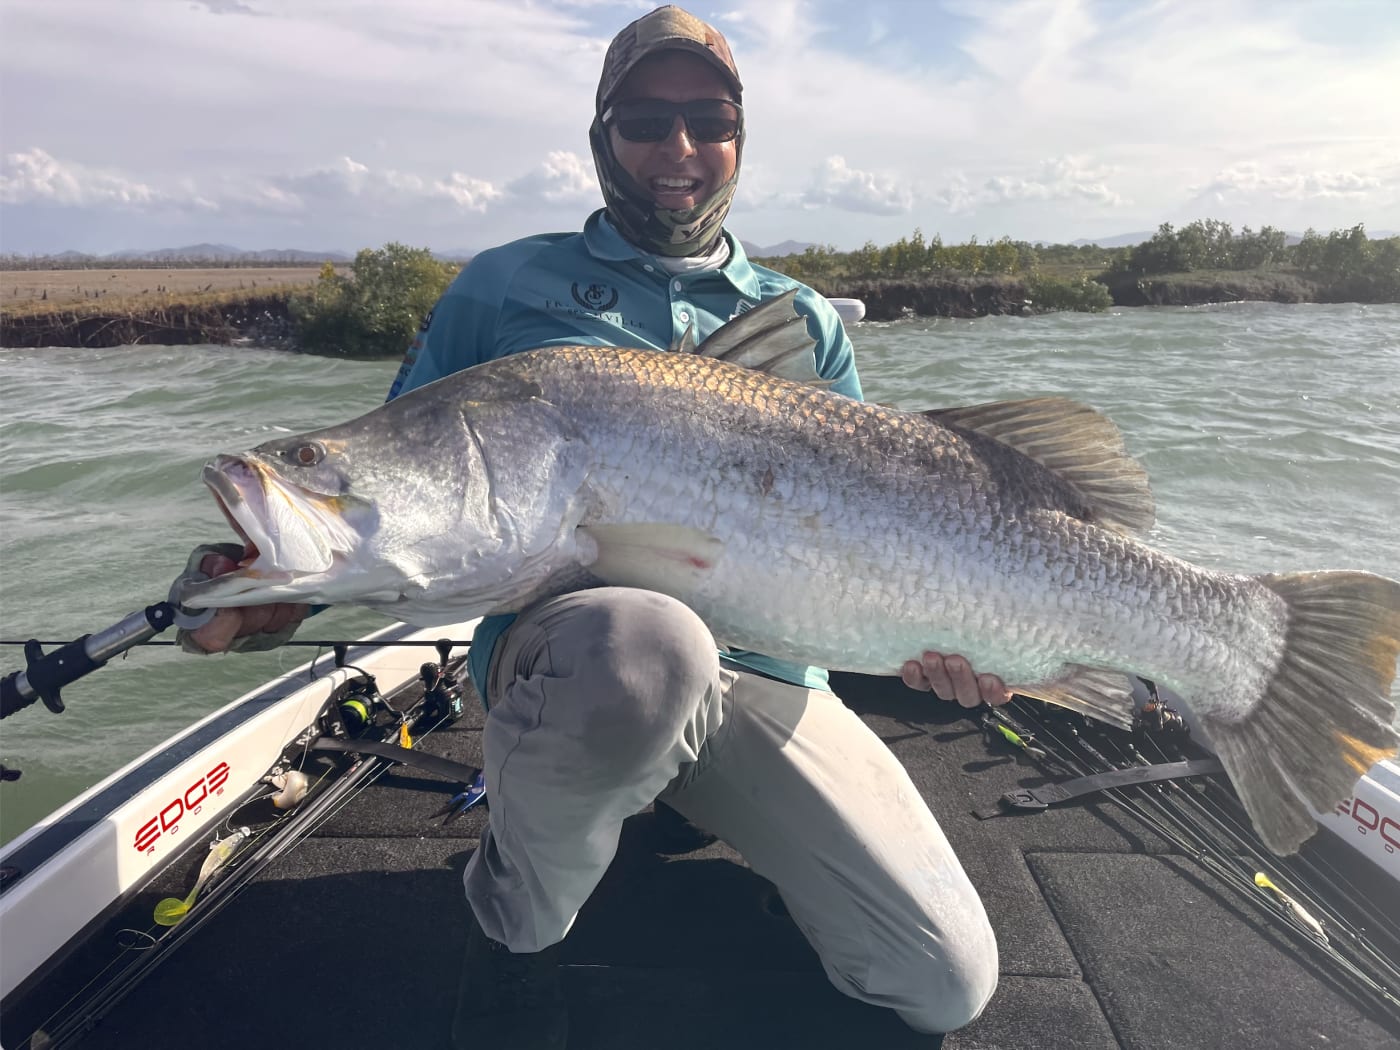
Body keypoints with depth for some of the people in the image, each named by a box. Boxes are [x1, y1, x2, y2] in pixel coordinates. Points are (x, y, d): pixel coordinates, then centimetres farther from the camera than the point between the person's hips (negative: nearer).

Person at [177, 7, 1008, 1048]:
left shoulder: (807, 322, 16)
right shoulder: (505, 287, 11)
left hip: (766, 677, 4)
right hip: (560, 641, -3)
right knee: (640, 646, -41)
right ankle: (517, 917, -5)